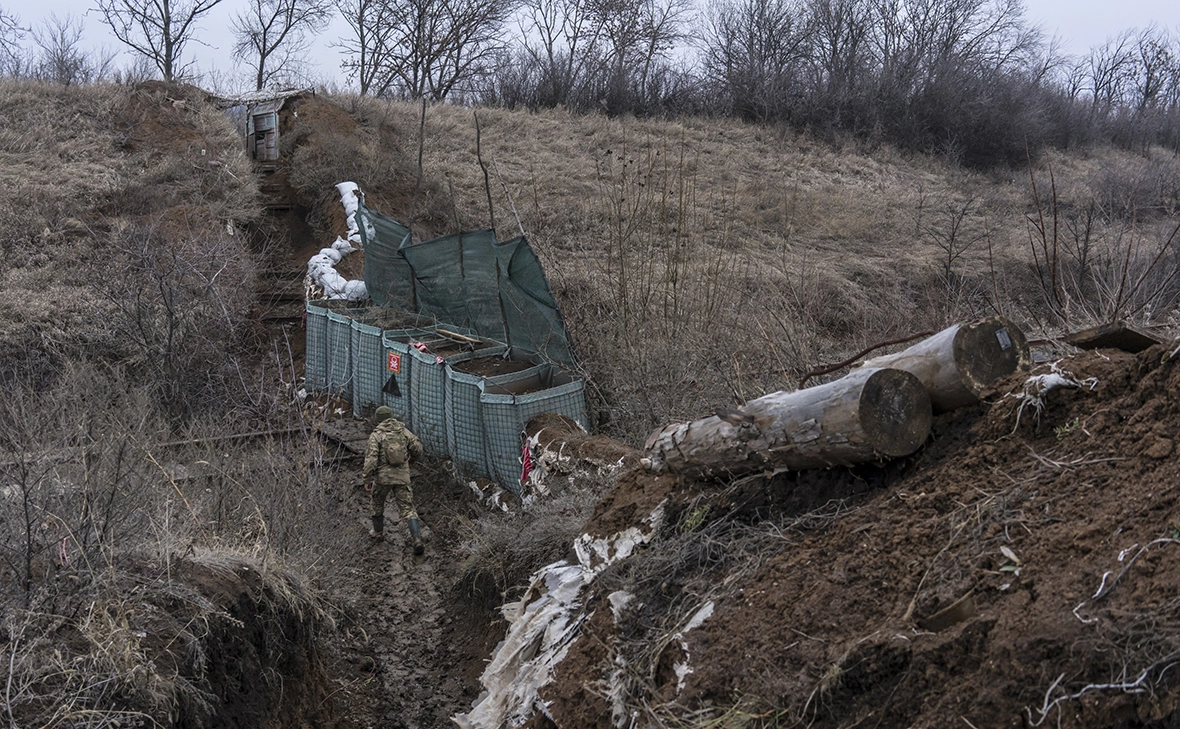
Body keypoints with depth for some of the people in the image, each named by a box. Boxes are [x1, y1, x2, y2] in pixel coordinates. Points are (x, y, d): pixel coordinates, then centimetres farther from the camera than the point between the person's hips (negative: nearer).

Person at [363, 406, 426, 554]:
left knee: (377, 503, 26)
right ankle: (417, 538, -15)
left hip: (383, 476, -2)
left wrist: (367, 479, -8)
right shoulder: (403, 430, 2)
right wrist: (411, 459, 24)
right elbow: (417, 447, 3)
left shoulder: (376, 435, -8)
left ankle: (378, 531, 41)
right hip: (402, 476, 2)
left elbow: (371, 458, -15)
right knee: (407, 508, 2)